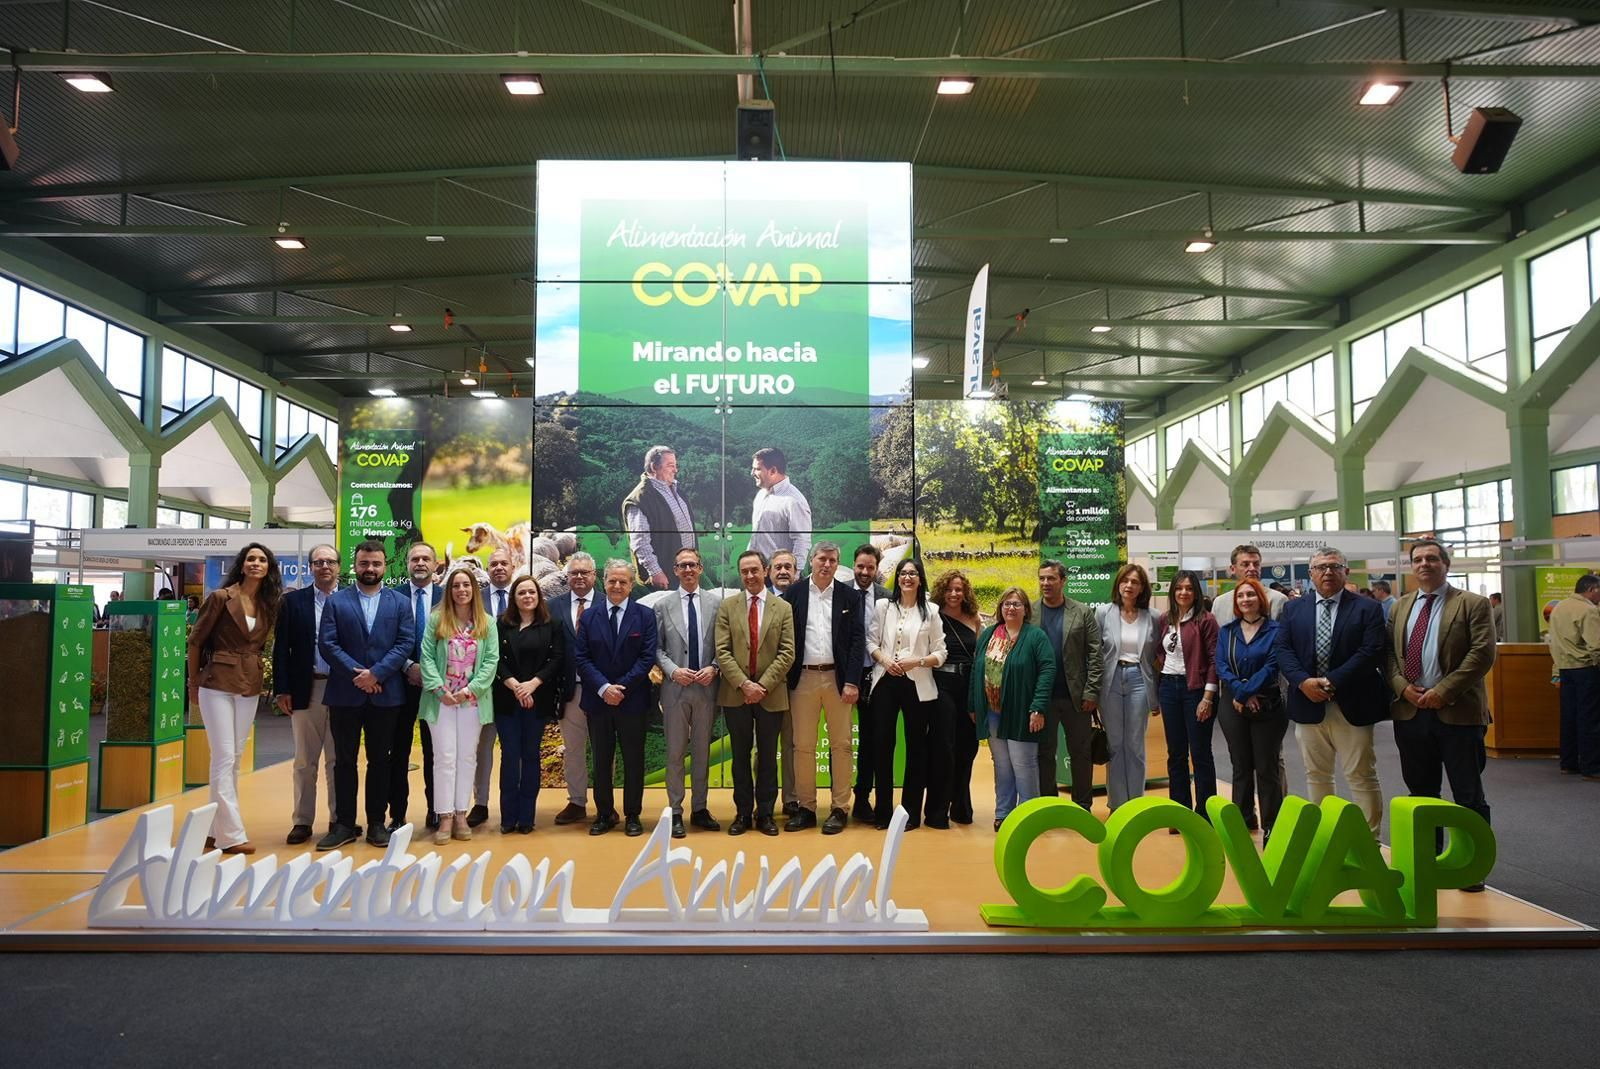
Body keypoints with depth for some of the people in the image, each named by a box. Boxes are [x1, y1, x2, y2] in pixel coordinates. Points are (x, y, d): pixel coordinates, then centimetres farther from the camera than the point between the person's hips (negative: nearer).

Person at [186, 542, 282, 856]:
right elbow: (195, 640, -1)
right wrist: (194, 684, 4)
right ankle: (230, 834, -5)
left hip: (250, 687, 6)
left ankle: (216, 829, 19)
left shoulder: (270, 604, 7)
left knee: (235, 759, 9)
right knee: (224, 758, -7)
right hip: (217, 684, -6)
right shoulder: (221, 597, -7)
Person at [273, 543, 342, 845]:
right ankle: (302, 821, 16)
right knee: (305, 760, 8)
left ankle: (339, 819, 16)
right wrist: (282, 689, -3)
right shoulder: (293, 601, 5)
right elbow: (281, 648, 3)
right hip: (305, 689, 1)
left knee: (338, 759, 7)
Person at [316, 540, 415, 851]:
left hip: (386, 694, 0)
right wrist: (356, 673, -13)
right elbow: (327, 643, -3)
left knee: (380, 760, 7)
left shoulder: (400, 602, 7)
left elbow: (406, 643, -2)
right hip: (345, 693, 0)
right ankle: (344, 824, 14)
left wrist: (376, 673, -13)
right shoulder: (336, 602, 5)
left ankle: (377, 823, 16)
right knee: (344, 760, 6)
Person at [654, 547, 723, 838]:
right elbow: (657, 648, 2)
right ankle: (675, 812, 11)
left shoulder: (716, 602, 4)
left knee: (702, 751, 11)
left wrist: (713, 668, -10)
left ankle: (700, 809, 21)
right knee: (675, 752, 3)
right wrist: (673, 671, -12)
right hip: (675, 688, -1)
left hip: (706, 687, 1)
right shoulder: (663, 605, 2)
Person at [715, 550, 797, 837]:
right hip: (735, 693, 1)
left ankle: (765, 813, 17)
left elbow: (787, 653, -4)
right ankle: (743, 812, 18)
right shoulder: (727, 606, 4)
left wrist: (763, 685, -13)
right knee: (740, 756, 9)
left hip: (771, 694, 0)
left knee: (768, 756, 7)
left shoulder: (783, 608, 2)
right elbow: (722, 651, -3)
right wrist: (743, 683, -14)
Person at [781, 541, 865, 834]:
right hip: (803, 678, 1)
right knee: (803, 746, 5)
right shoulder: (794, 594, 4)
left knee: (840, 745, 4)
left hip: (838, 678, 0)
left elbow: (858, 640, 0)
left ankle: (840, 809, 12)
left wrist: (852, 681, -7)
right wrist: (785, 679, -3)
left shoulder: (849, 596, 4)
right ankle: (807, 808, 15)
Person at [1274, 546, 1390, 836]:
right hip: (1308, 704, 3)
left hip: (1352, 706, -3)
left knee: (1361, 777, 2)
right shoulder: (1294, 609, 9)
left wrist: (1332, 681, -18)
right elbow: (1283, 650, 2)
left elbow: (1371, 652, -11)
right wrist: (1303, 681, -14)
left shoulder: (1367, 609, 0)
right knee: (1316, 776, 13)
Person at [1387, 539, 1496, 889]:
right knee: (1420, 792, 13)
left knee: (1468, 795, 3)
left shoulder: (1473, 604, -3)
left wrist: (1444, 691, -17)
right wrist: (1402, 686, -8)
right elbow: (1388, 652, 10)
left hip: (1457, 712, -4)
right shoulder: (1401, 606, 12)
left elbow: (1482, 653, -12)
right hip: (1410, 712, 5)